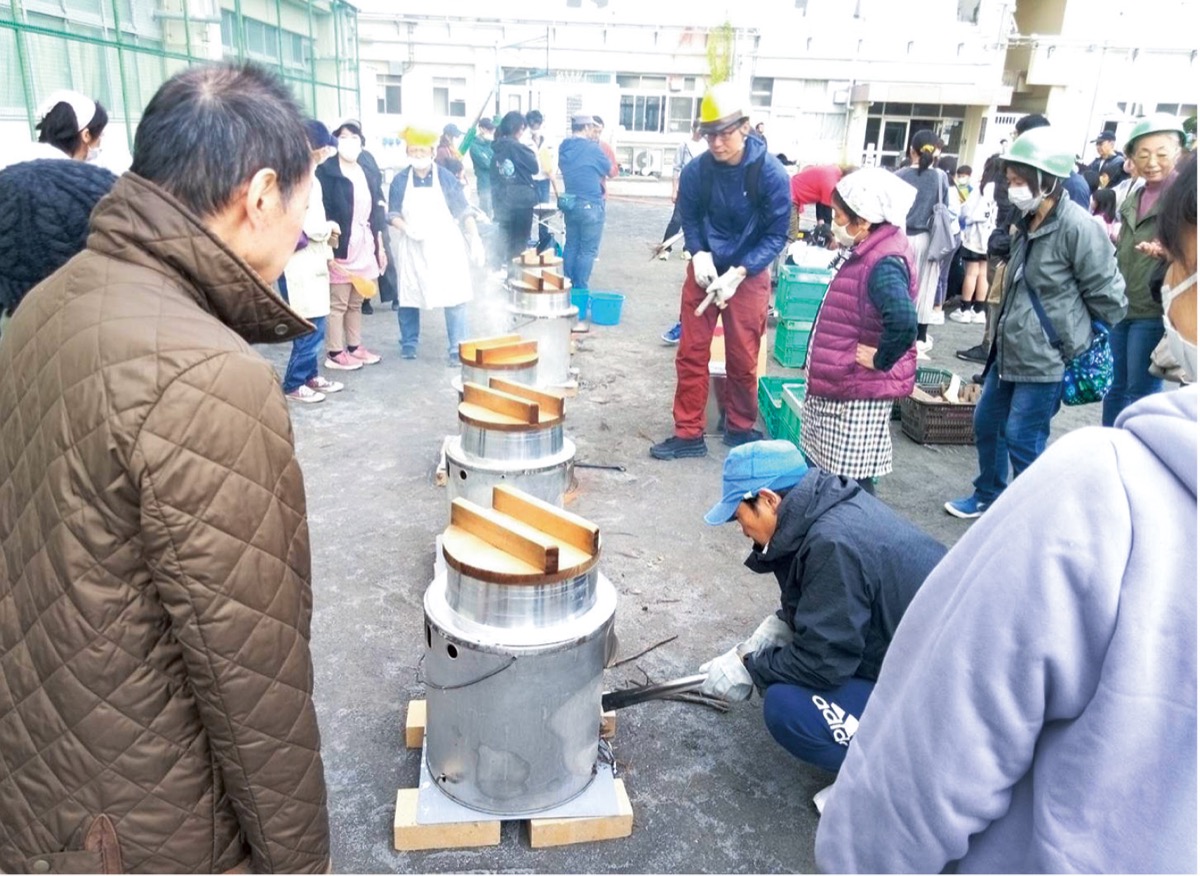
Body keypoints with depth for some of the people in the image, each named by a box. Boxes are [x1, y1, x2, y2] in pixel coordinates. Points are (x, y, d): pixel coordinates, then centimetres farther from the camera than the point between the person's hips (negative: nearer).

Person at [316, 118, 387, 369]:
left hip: (365, 247, 6)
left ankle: (355, 347, 24)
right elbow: (321, 213, -12)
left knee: (356, 302, 14)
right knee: (337, 303, -2)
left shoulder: (370, 174, 13)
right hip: (340, 247, -6)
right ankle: (335, 353, 5)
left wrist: (380, 247, 15)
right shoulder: (326, 172, -7)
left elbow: (376, 214, 16)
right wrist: (328, 248, -17)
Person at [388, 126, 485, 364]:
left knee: (454, 298, -6)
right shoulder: (400, 180, 1)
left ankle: (456, 349, -1)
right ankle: (408, 343, 26)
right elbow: (393, 214, 4)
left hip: (445, 247, -2)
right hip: (412, 248, 2)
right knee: (409, 296, 10)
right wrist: (407, 228, -16)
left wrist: (475, 240, -8)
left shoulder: (446, 177, -2)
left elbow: (463, 212, 0)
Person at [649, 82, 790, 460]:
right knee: (691, 354, 3)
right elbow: (689, 219, 4)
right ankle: (689, 434, 14)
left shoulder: (771, 173, -17)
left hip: (749, 274, -2)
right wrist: (699, 254, -15)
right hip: (704, 270, 2)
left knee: (743, 358, 7)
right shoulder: (695, 171, -11)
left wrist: (738, 273, -22)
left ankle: (741, 428, 28)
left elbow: (777, 234, -13)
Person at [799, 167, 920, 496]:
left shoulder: (884, 264, -24)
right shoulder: (872, 252, 7)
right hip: (842, 385, 10)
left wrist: (881, 360, -25)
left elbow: (903, 321, -40)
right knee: (828, 473, 21)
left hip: (860, 392, -10)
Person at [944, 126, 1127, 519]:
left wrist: (1079, 342, -3)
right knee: (987, 421, 19)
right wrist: (1006, 330, 15)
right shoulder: (1028, 223, 9)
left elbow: (1107, 295, -14)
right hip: (1010, 350, 9)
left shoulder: (1077, 227, -19)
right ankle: (988, 496, 39)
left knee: (1022, 440, -2)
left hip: (1046, 358, -9)